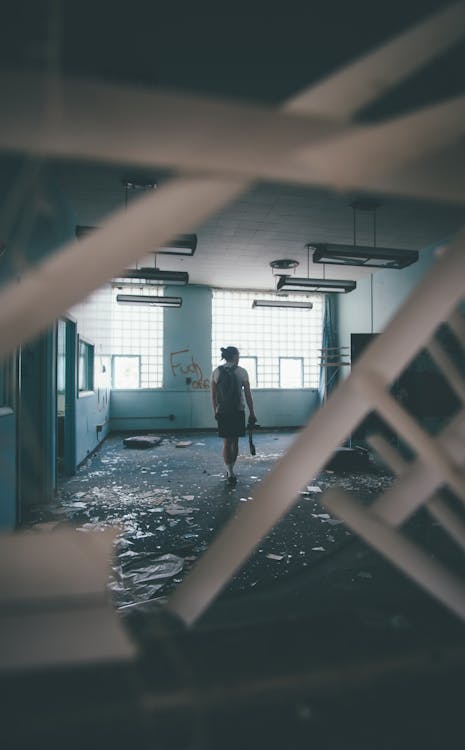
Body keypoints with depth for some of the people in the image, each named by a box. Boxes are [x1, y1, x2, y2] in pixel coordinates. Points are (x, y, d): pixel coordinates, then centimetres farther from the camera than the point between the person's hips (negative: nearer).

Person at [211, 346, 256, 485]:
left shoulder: (216, 372, 1)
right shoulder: (242, 372, -5)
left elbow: (213, 395, 4)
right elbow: (248, 395, -4)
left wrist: (215, 411, 15)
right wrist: (252, 413, 3)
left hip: (222, 412, 1)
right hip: (238, 411, -1)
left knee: (226, 442, 6)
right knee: (235, 442, 12)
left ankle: (230, 473, -4)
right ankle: (230, 471, 24)